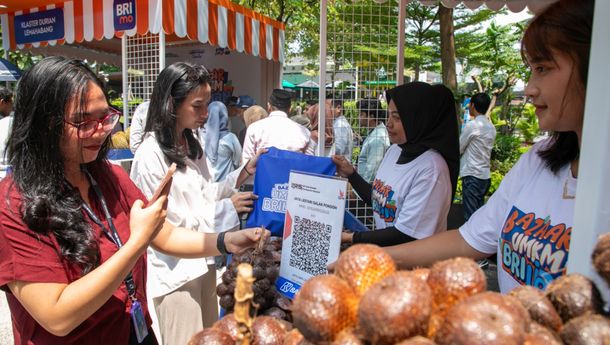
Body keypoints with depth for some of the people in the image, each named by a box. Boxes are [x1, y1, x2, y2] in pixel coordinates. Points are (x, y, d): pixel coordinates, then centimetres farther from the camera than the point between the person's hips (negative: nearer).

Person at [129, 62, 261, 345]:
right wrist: (226, 208, -18)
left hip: (203, 262, 8)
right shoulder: (150, 155, -20)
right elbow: (167, 225, -19)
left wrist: (244, 172, -1)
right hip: (175, 271, -8)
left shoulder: (191, 145, 6)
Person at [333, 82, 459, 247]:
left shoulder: (431, 168, -20)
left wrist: (352, 238, -14)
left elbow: (406, 234, -19)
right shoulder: (394, 150, 3)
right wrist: (351, 174, 3)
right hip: (384, 251, 6)